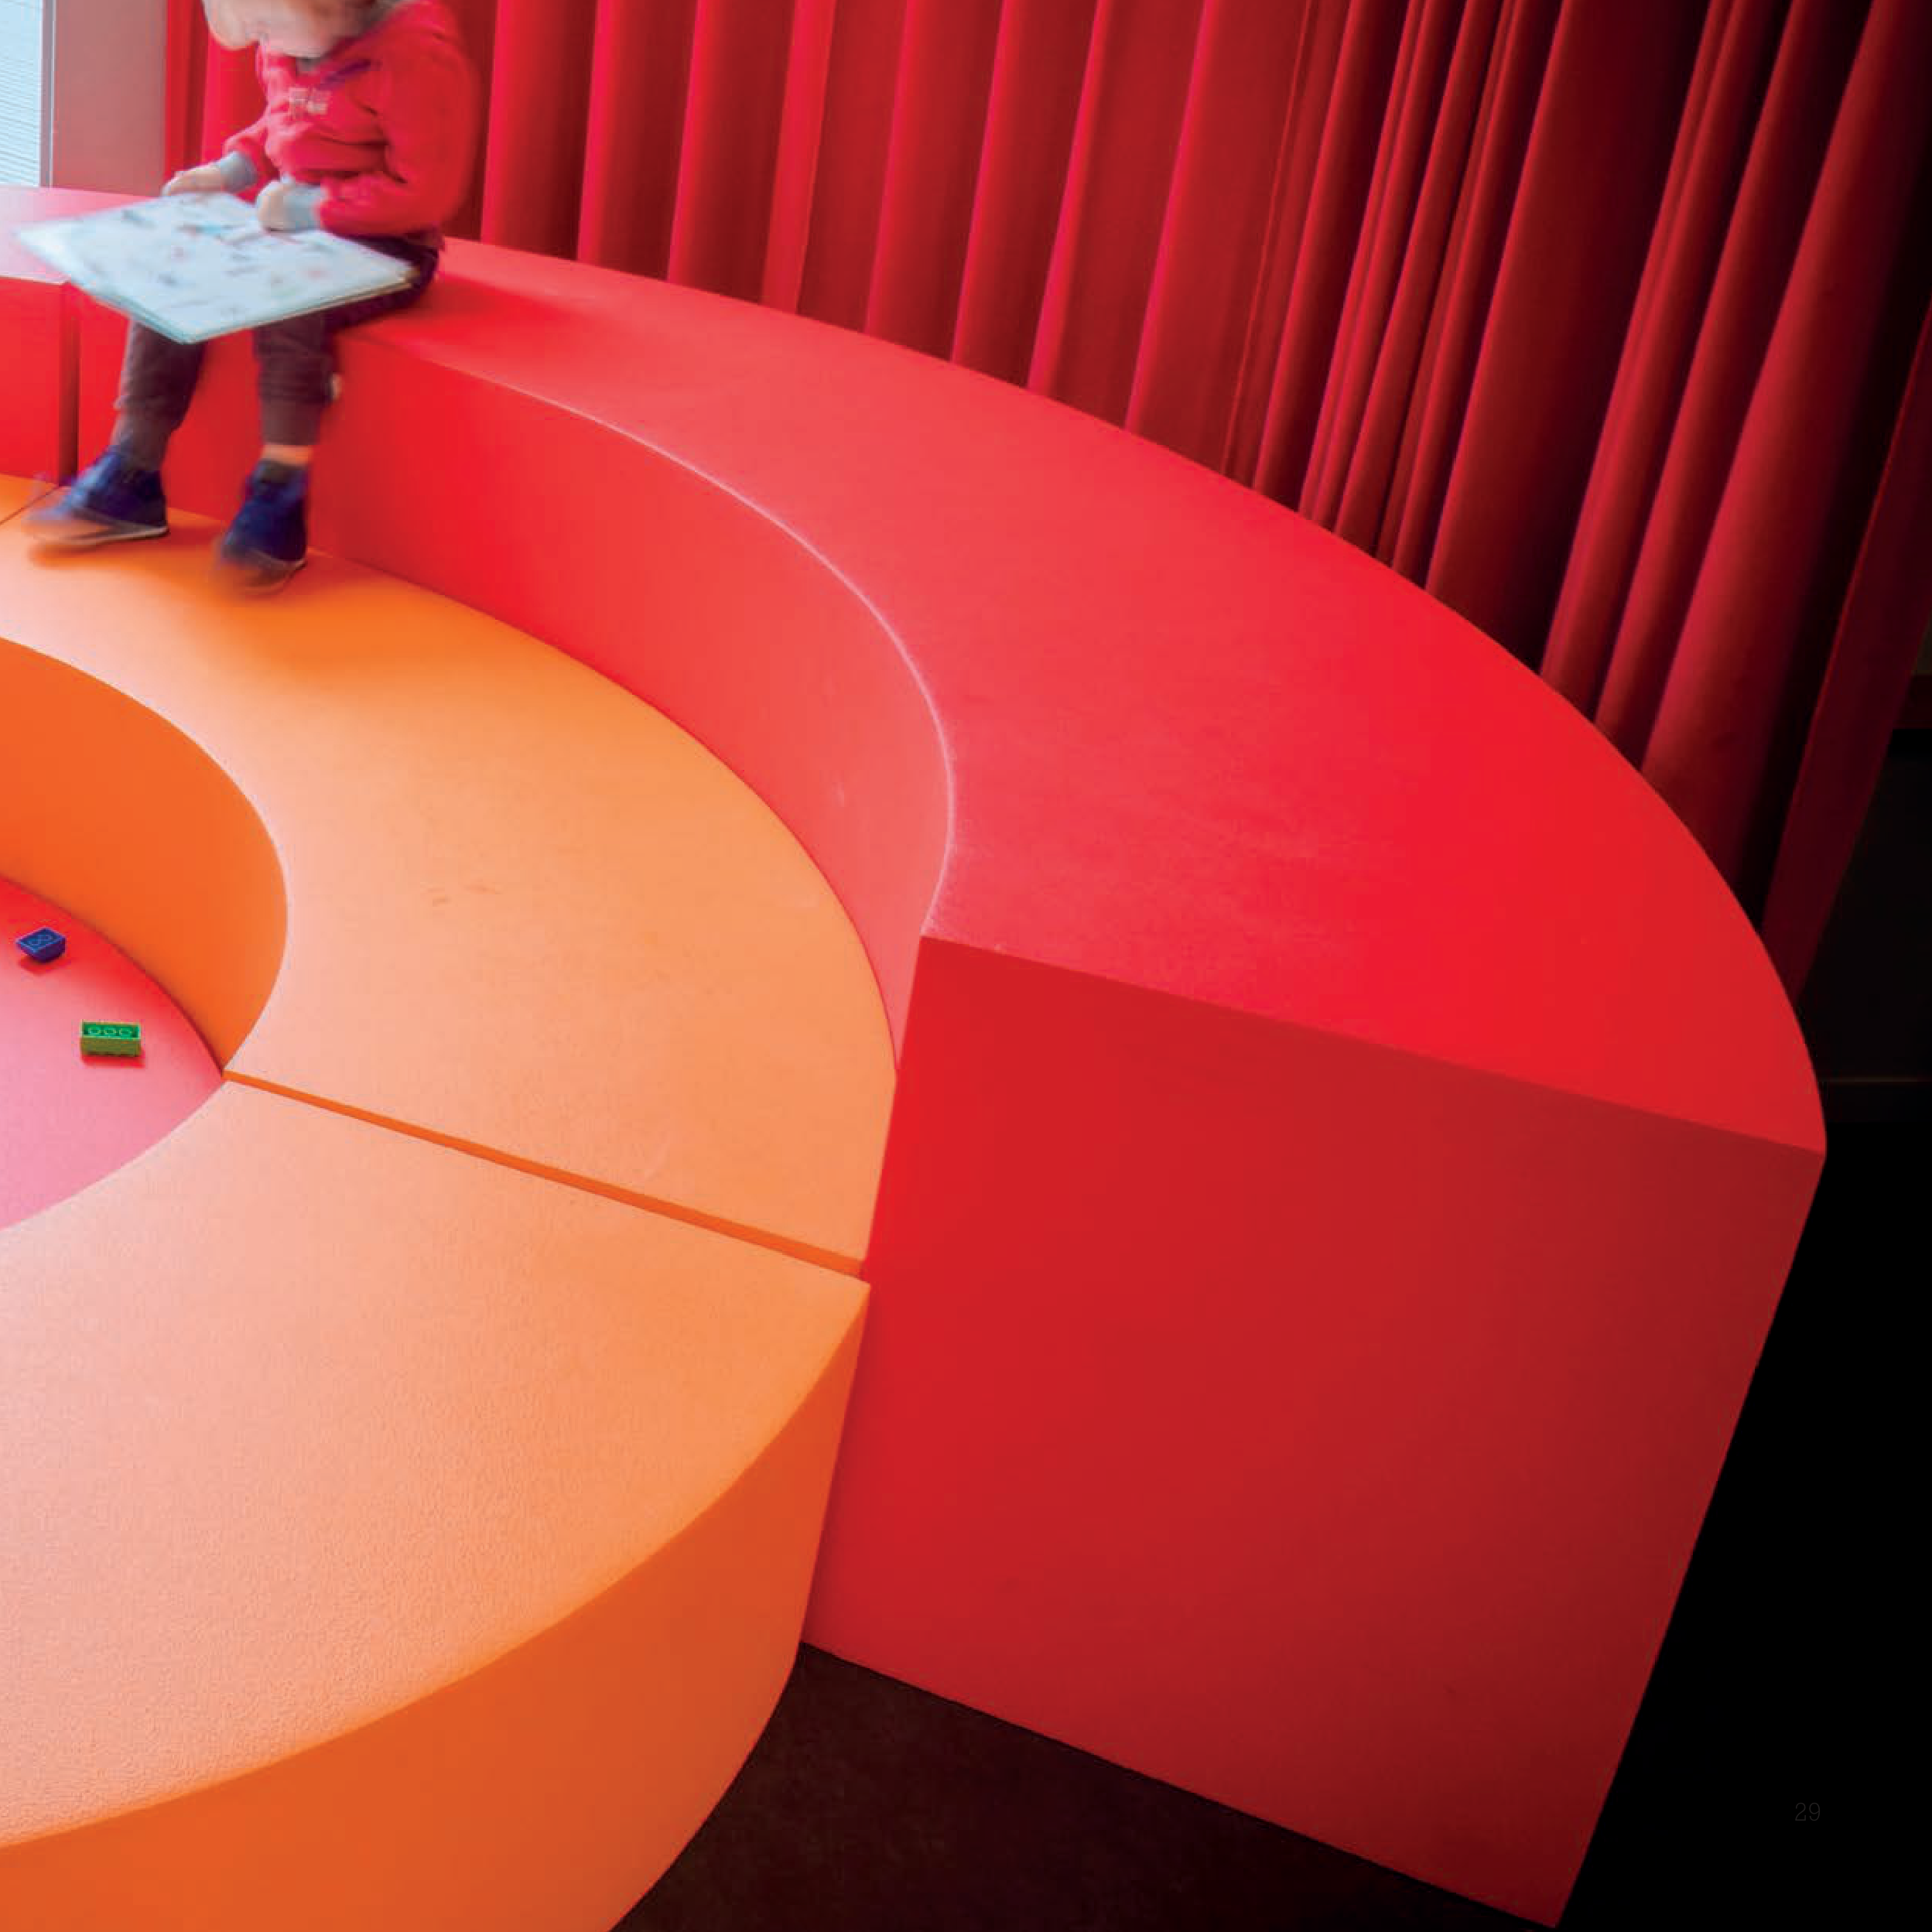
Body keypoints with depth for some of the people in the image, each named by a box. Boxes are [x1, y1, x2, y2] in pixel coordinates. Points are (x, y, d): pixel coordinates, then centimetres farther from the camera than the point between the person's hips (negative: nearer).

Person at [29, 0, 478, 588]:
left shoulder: (416, 51, -22)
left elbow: (425, 192, -23)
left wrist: (311, 207, -22)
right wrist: (229, 171, 4)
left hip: (382, 245, -8)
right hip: (290, 222, 8)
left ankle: (279, 496, -21)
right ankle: (130, 478, -1)